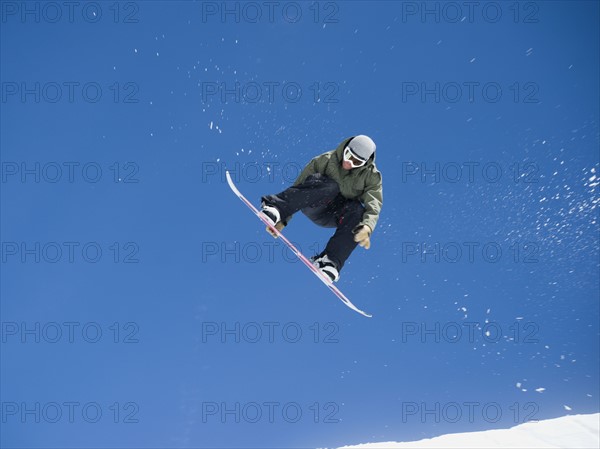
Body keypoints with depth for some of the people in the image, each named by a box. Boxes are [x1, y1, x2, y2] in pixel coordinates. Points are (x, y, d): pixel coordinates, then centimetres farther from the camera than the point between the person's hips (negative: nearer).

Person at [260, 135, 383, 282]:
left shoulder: (372, 176, -7)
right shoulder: (327, 159, -10)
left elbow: (373, 207, -21)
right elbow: (300, 184, -10)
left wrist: (367, 227, -44)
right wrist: (283, 219, -17)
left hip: (334, 216, 2)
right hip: (313, 207, -2)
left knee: (357, 210, -32)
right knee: (330, 186, -34)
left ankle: (330, 261, -39)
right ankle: (276, 208, -46)